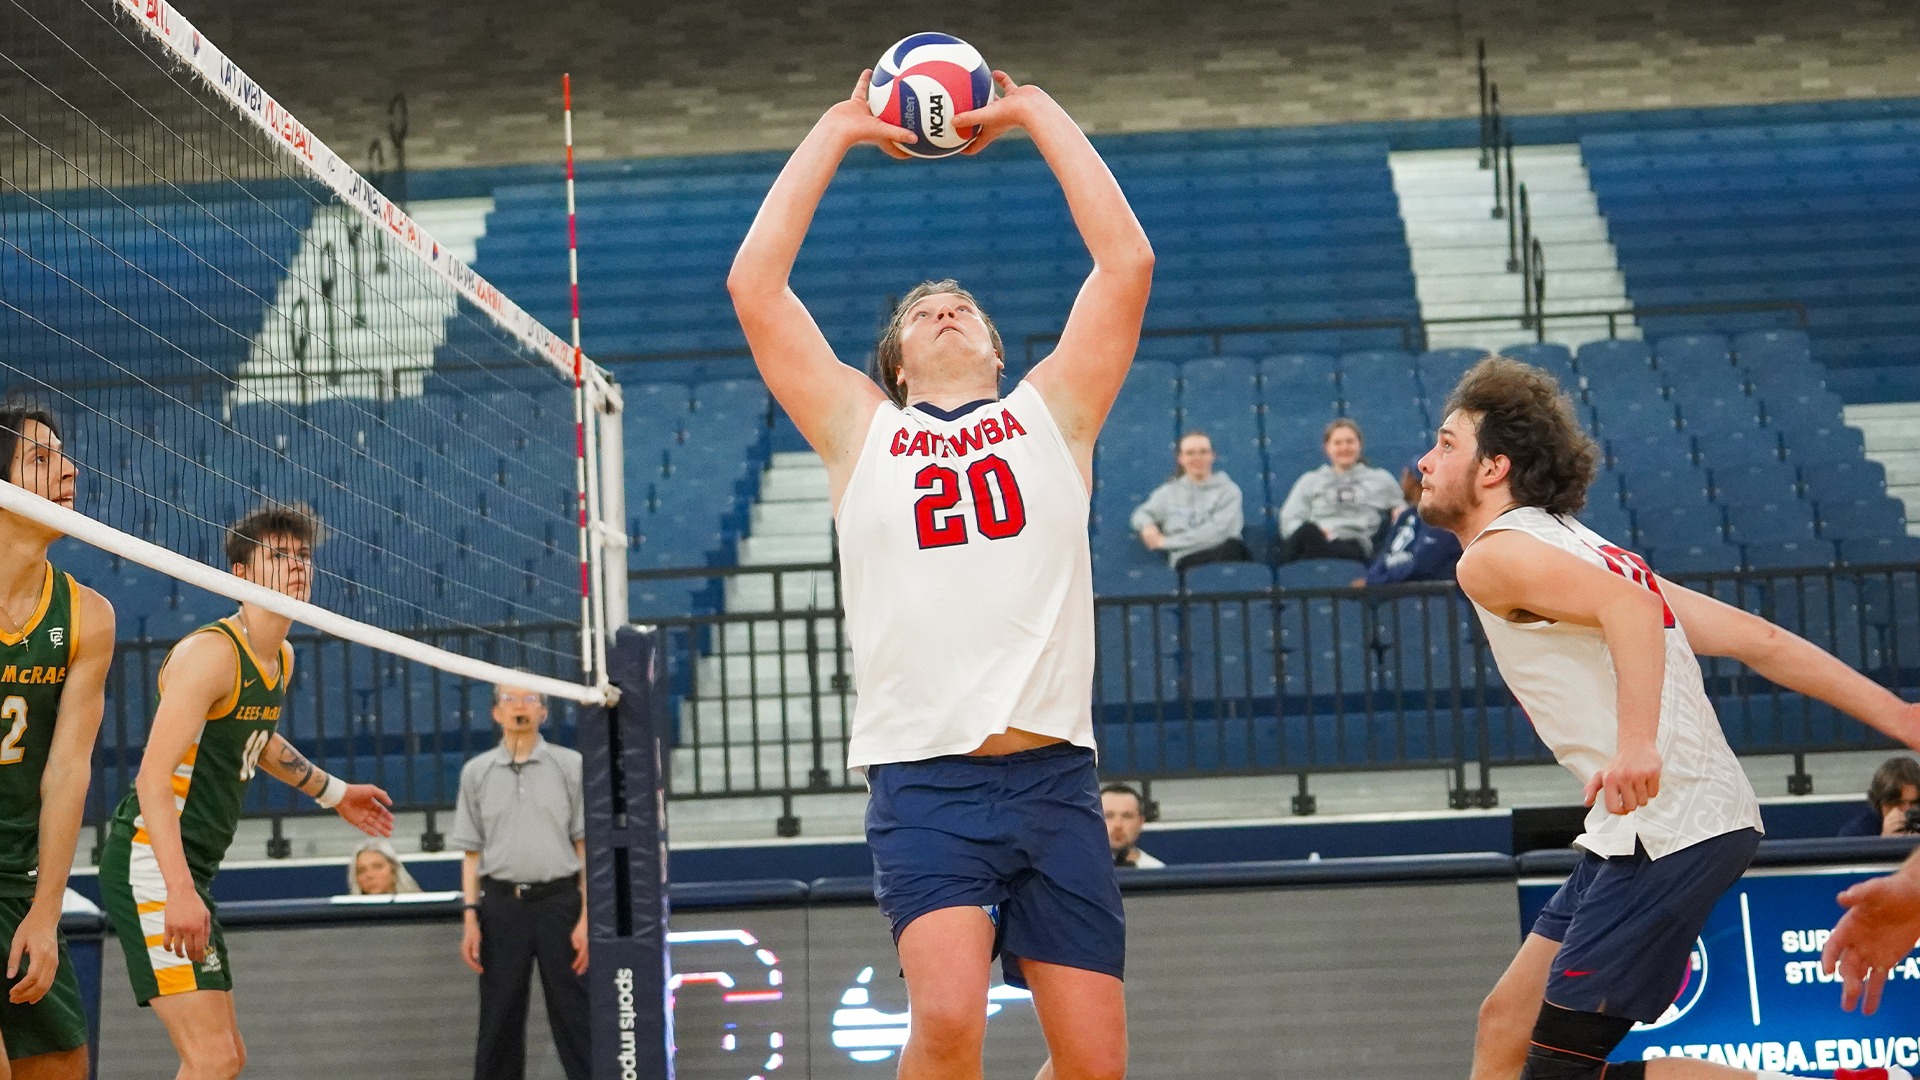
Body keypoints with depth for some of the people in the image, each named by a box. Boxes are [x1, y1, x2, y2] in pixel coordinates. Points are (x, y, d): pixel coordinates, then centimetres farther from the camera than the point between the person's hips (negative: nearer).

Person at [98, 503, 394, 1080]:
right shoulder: (211, 652, -17)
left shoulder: (281, 659, 12)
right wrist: (180, 889, -35)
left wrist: (334, 793, 43)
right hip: (150, 864, -10)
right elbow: (155, 775, -25)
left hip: (189, 872, 10)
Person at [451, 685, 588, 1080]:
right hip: (501, 906, 2)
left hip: (559, 902, -1)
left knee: (574, 1019, -1)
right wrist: (471, 918, 1)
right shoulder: (476, 773, 9)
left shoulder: (570, 766, 4)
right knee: (499, 1024, 5)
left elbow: (585, 847, 2)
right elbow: (472, 852, 10)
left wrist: (586, 918, -6)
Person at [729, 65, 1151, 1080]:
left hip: (1053, 773, 2)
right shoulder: (859, 428, 17)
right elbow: (754, 285, 10)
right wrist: (835, 131, 16)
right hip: (923, 777, -2)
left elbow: (1127, 260, 10)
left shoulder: (1050, 411, 18)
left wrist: (1035, 111, 16)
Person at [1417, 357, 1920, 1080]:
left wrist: (1637, 744, -38)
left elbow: (1629, 607, -26)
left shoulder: (1495, 557, -6)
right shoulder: (1575, 550, 21)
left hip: (1668, 828, -10)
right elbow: (1751, 637, 15)